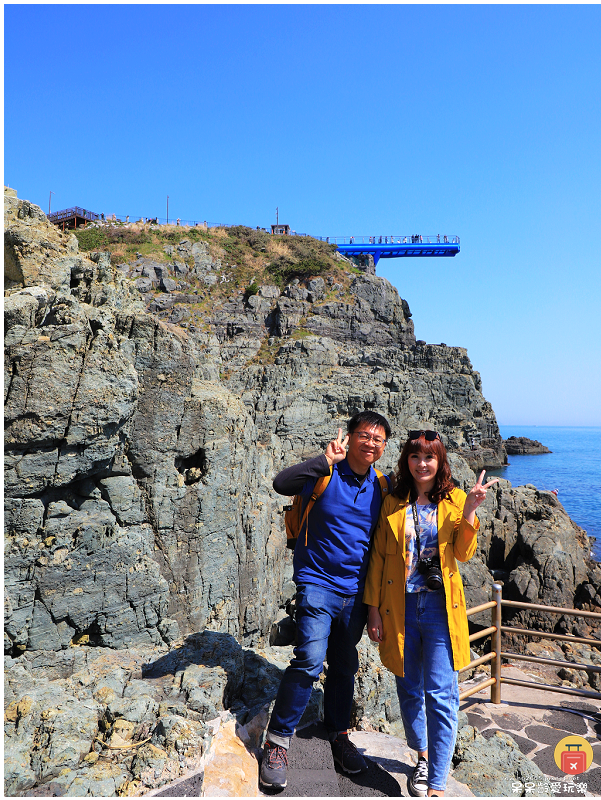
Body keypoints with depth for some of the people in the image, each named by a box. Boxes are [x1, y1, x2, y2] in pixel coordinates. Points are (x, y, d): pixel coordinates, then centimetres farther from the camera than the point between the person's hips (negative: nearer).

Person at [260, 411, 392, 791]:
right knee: (310, 661, -14)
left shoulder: (380, 487, 4)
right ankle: (277, 743, 5)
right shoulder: (325, 474, -10)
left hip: (355, 592, 5)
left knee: (345, 667, 16)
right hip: (318, 584, -5)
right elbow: (282, 484, -28)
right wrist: (325, 460, -34)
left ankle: (339, 734, 37)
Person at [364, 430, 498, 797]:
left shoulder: (454, 499, 2)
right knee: (410, 690, 15)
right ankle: (423, 757, 38)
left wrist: (469, 512, -15)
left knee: (441, 694, -3)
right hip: (400, 606, 1)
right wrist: (373, 609, 0)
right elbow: (378, 557, 3)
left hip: (440, 605, -1)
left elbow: (463, 554, -2)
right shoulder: (392, 503, 2)